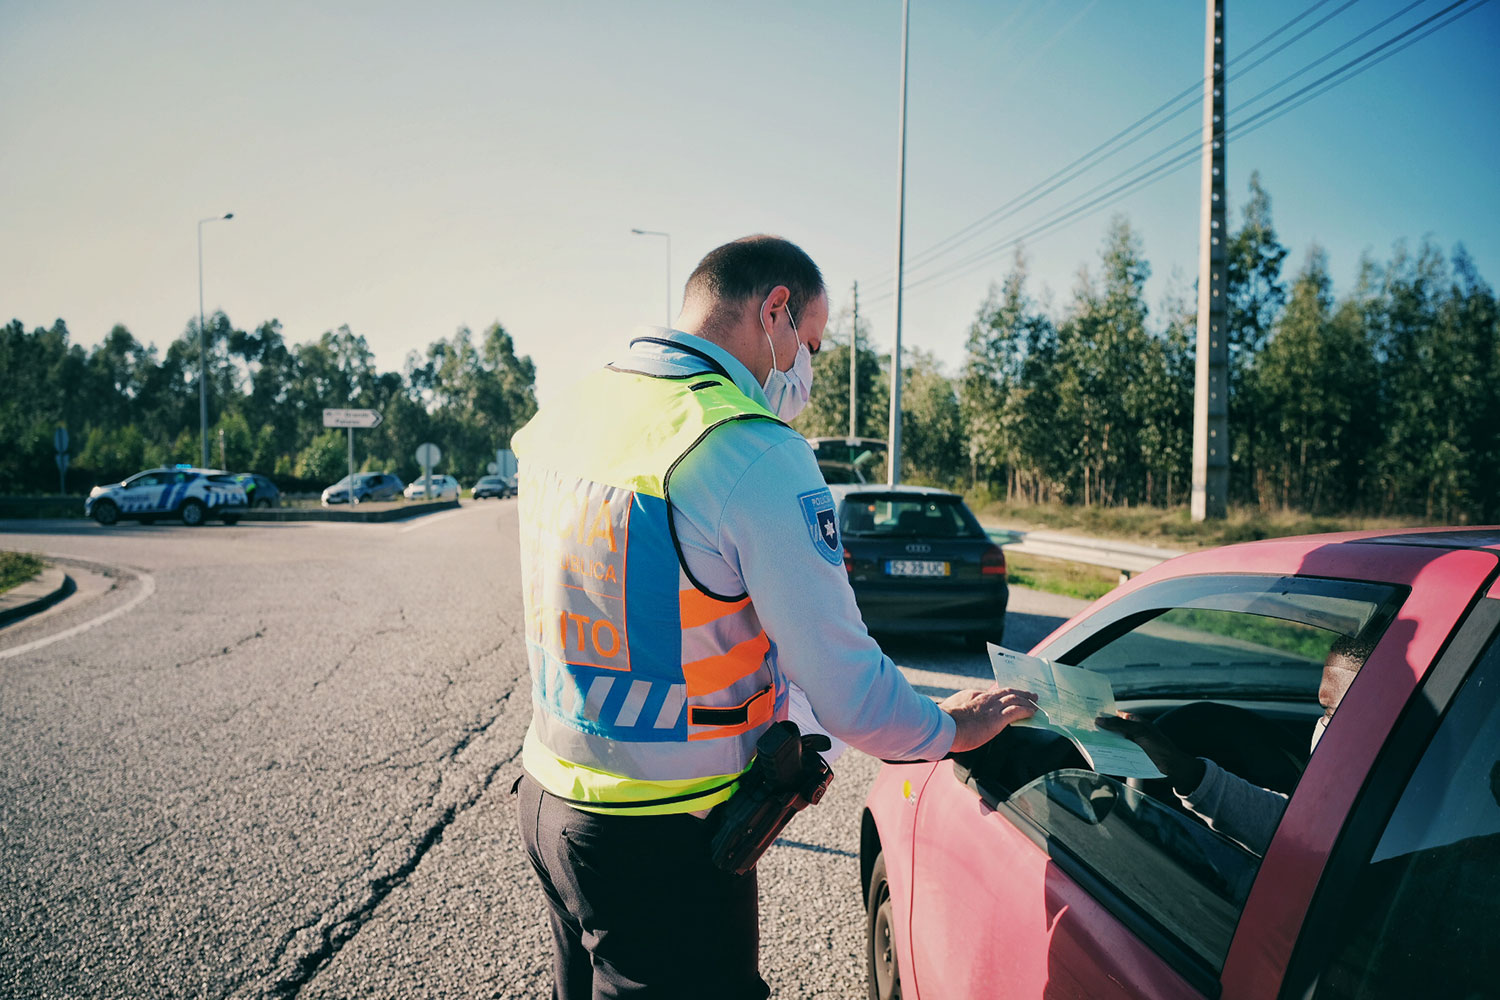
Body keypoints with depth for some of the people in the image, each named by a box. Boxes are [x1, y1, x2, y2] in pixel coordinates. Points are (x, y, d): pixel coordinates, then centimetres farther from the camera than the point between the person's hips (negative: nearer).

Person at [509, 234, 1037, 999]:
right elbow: (850, 694, -21)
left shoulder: (562, 416, 3)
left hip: (547, 795, 8)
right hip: (662, 839, -8)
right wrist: (950, 727, 1)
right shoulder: (755, 453, -22)